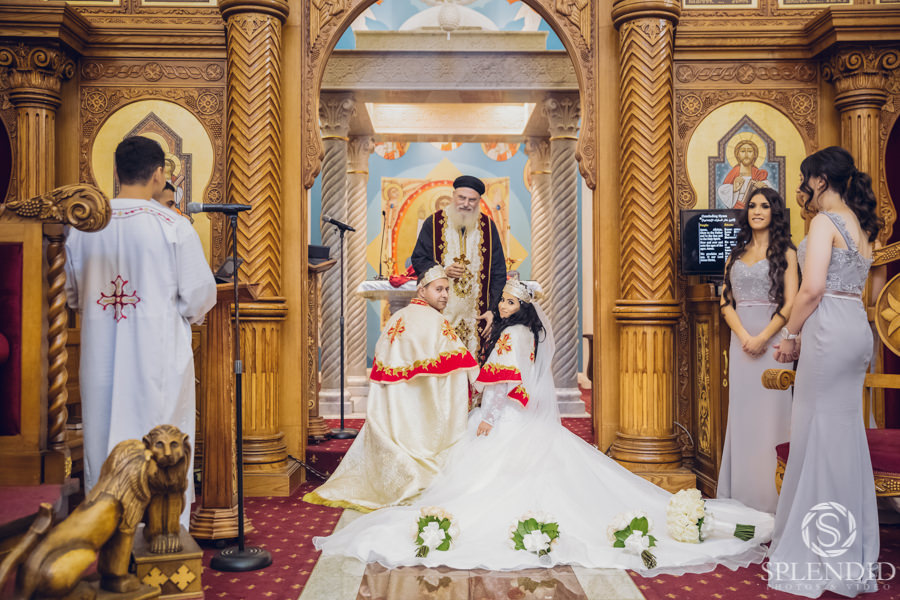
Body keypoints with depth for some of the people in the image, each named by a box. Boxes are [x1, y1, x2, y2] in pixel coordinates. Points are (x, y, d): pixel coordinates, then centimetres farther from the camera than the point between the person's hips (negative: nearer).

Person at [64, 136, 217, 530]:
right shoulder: (174, 227, -11)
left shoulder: (82, 228, 1)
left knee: (104, 445, 15)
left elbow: (73, 296, 11)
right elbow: (200, 297, -7)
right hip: (159, 360, -4)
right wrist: (185, 315, 13)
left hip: (101, 360, 4)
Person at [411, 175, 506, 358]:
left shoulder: (488, 226, 8)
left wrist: (493, 309, -1)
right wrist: (443, 271, -12)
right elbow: (418, 259, 6)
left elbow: (499, 272, 7)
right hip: (440, 311, -1)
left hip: (476, 315, 1)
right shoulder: (434, 223, 4)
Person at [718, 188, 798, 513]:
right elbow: (726, 303, 7)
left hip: (772, 339, -4)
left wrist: (762, 337, -15)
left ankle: (769, 495, 6)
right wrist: (744, 336, -8)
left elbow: (790, 304, -6)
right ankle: (740, 493, 14)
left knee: (770, 413, -2)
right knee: (741, 412, 6)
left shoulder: (785, 252, 3)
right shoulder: (736, 254, 15)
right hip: (741, 340, 4)